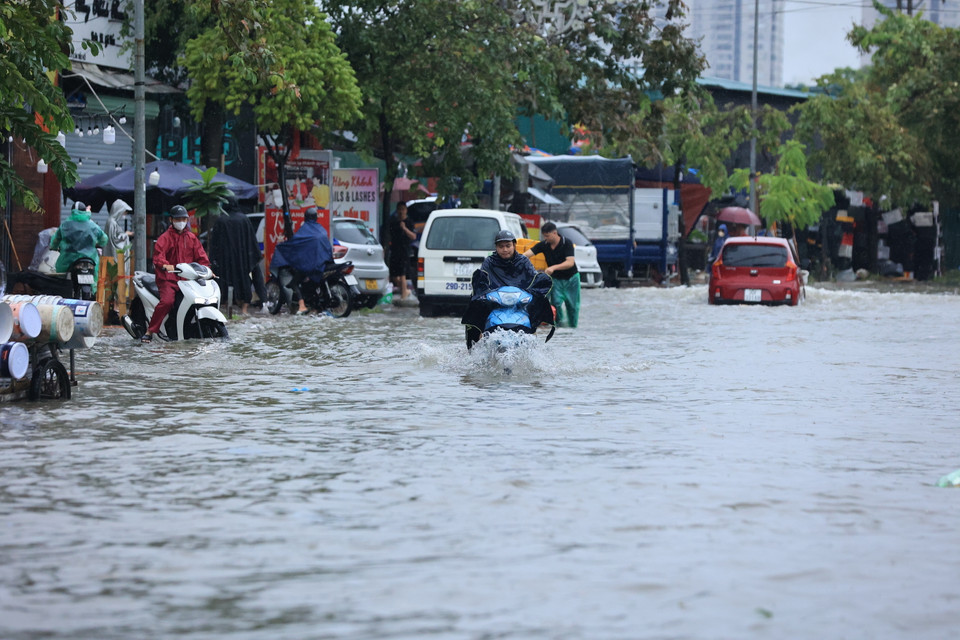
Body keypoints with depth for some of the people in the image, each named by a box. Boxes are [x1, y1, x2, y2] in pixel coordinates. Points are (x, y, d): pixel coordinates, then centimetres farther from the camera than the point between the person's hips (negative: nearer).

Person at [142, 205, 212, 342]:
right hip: (168, 277, -5)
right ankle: (149, 331, -22)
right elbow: (158, 253, -13)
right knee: (167, 301, -28)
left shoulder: (191, 238, 20)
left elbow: (201, 256, 16)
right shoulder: (165, 237, 4)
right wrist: (164, 265, -34)